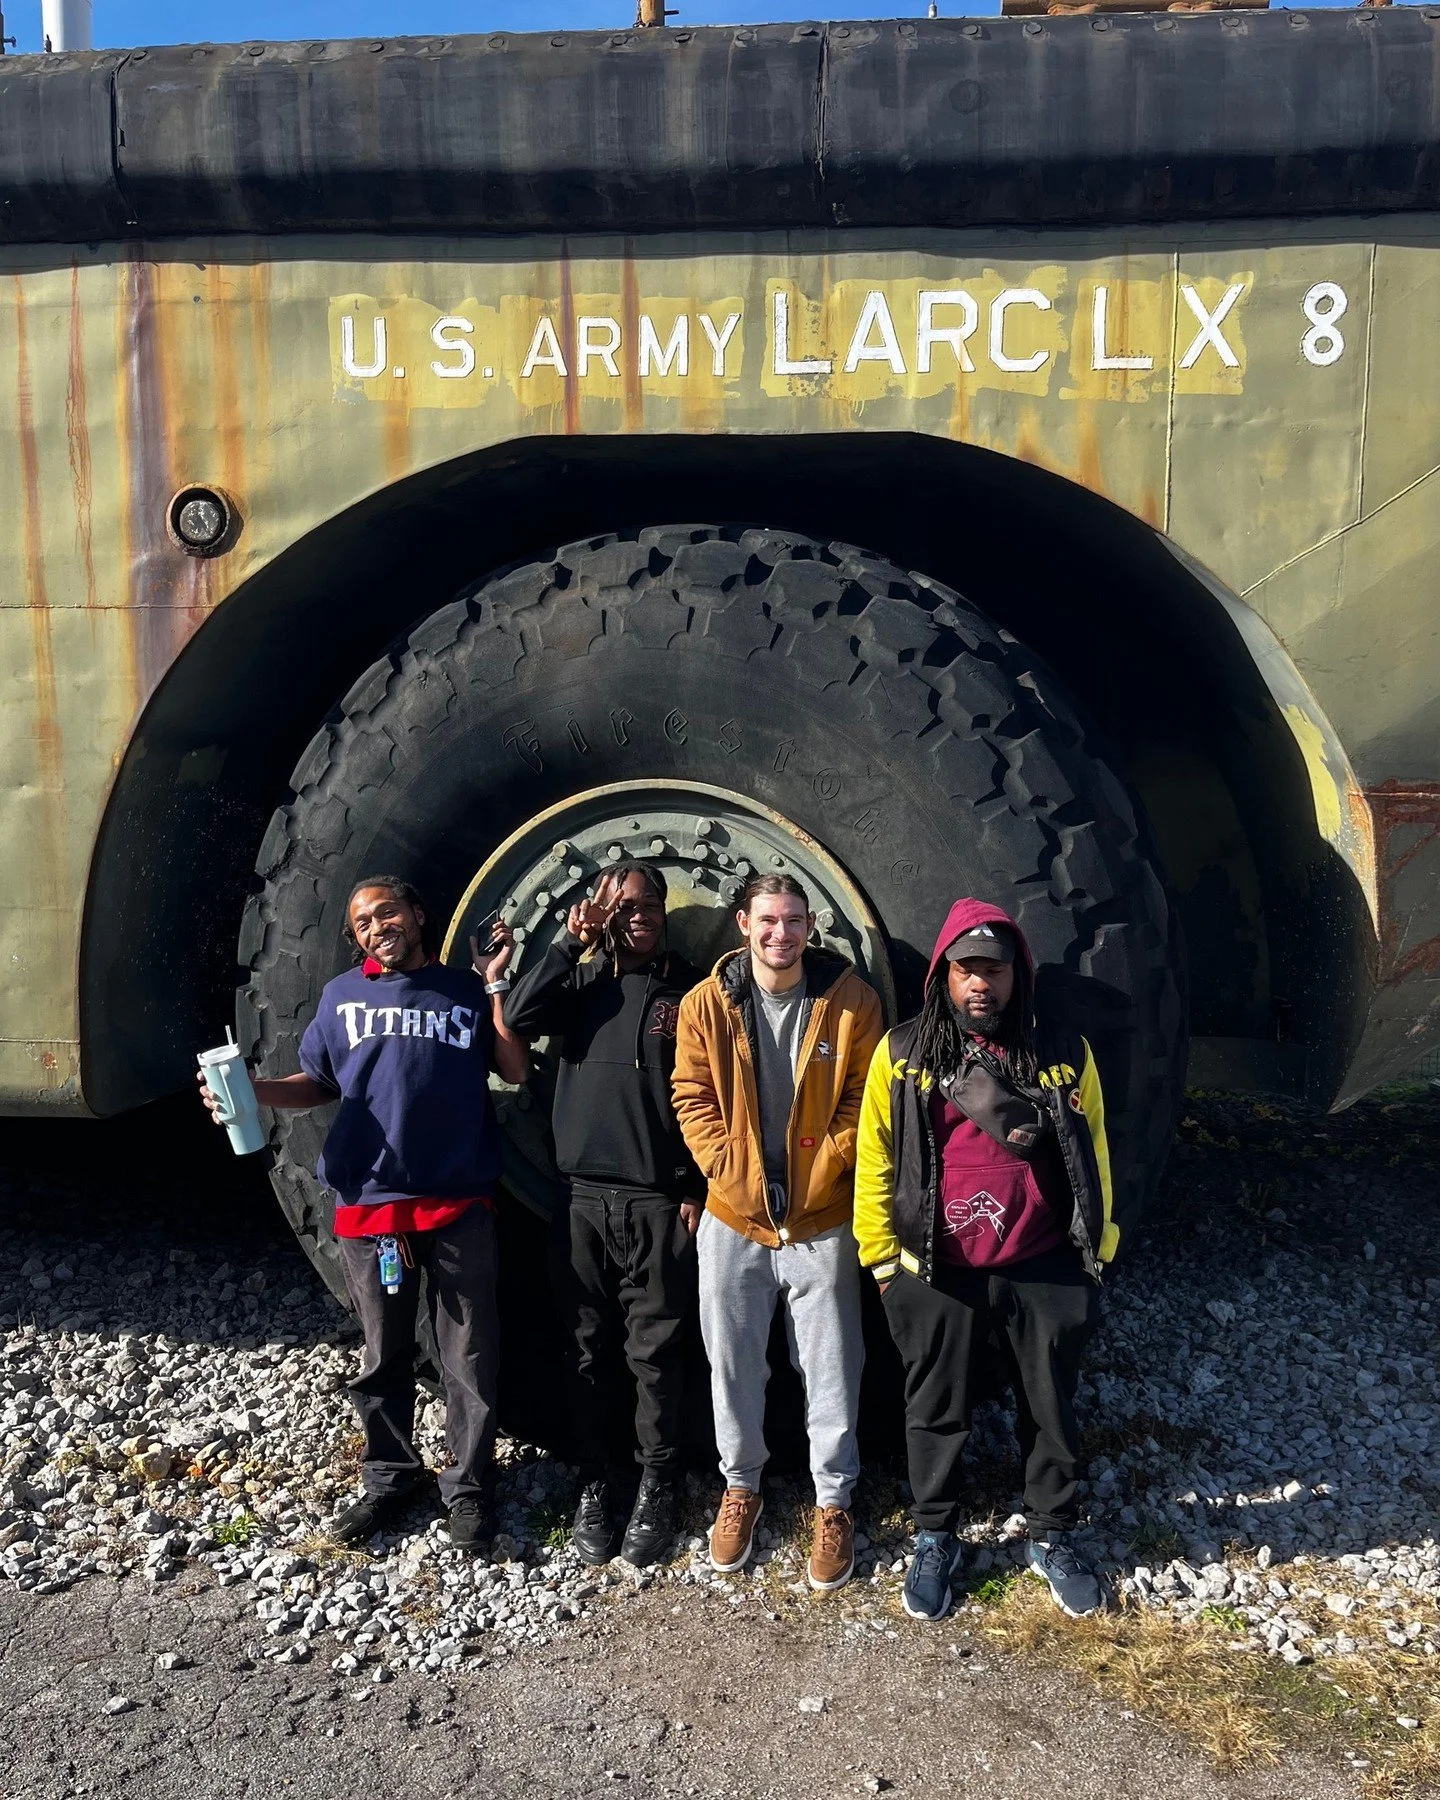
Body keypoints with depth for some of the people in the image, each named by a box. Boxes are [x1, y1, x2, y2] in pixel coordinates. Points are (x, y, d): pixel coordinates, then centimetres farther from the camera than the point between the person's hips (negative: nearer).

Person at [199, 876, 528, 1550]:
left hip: (459, 1206, -1)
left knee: (468, 1357, 6)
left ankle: (468, 1488, 22)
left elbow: (516, 1070, -2)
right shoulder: (342, 996, 9)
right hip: (369, 1203, 1)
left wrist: (495, 985, -4)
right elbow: (319, 1083, 13)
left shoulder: (465, 990, 6)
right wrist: (253, 1090, -5)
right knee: (383, 1355, 14)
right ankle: (388, 1481, 31)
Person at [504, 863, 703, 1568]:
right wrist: (571, 942, -9)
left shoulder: (688, 989, 2)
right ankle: (594, 1483, 22)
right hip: (584, 1198, 2)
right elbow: (519, 1016, -9)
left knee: (655, 1352, 4)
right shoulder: (582, 982, 10)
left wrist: (697, 1190, -4)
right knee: (589, 1349, 9)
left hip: (659, 1201, -2)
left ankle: (658, 1488, 18)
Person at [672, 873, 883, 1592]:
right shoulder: (706, 1003, -4)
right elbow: (692, 1098, -1)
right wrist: (733, 1174, -10)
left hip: (822, 1218, -1)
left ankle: (833, 1503, 28)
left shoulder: (851, 1001, -7)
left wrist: (819, 1174, -10)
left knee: (831, 1370, 8)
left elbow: (863, 1101, -3)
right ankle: (741, 1486, 36)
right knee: (732, 1363, 14)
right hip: (732, 1217, 1)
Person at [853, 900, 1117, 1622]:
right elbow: (875, 1161, 0)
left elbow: (1092, 1157, 6)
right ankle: (934, 1541, 35)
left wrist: (1096, 1250, 8)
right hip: (936, 1274, -1)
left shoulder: (1065, 1052, -2)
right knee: (936, 1414, 14)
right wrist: (882, 1257, 0)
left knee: (1051, 1412, 16)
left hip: (1045, 1271, 1)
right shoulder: (902, 1052, -4)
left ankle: (1051, 1538, 38)